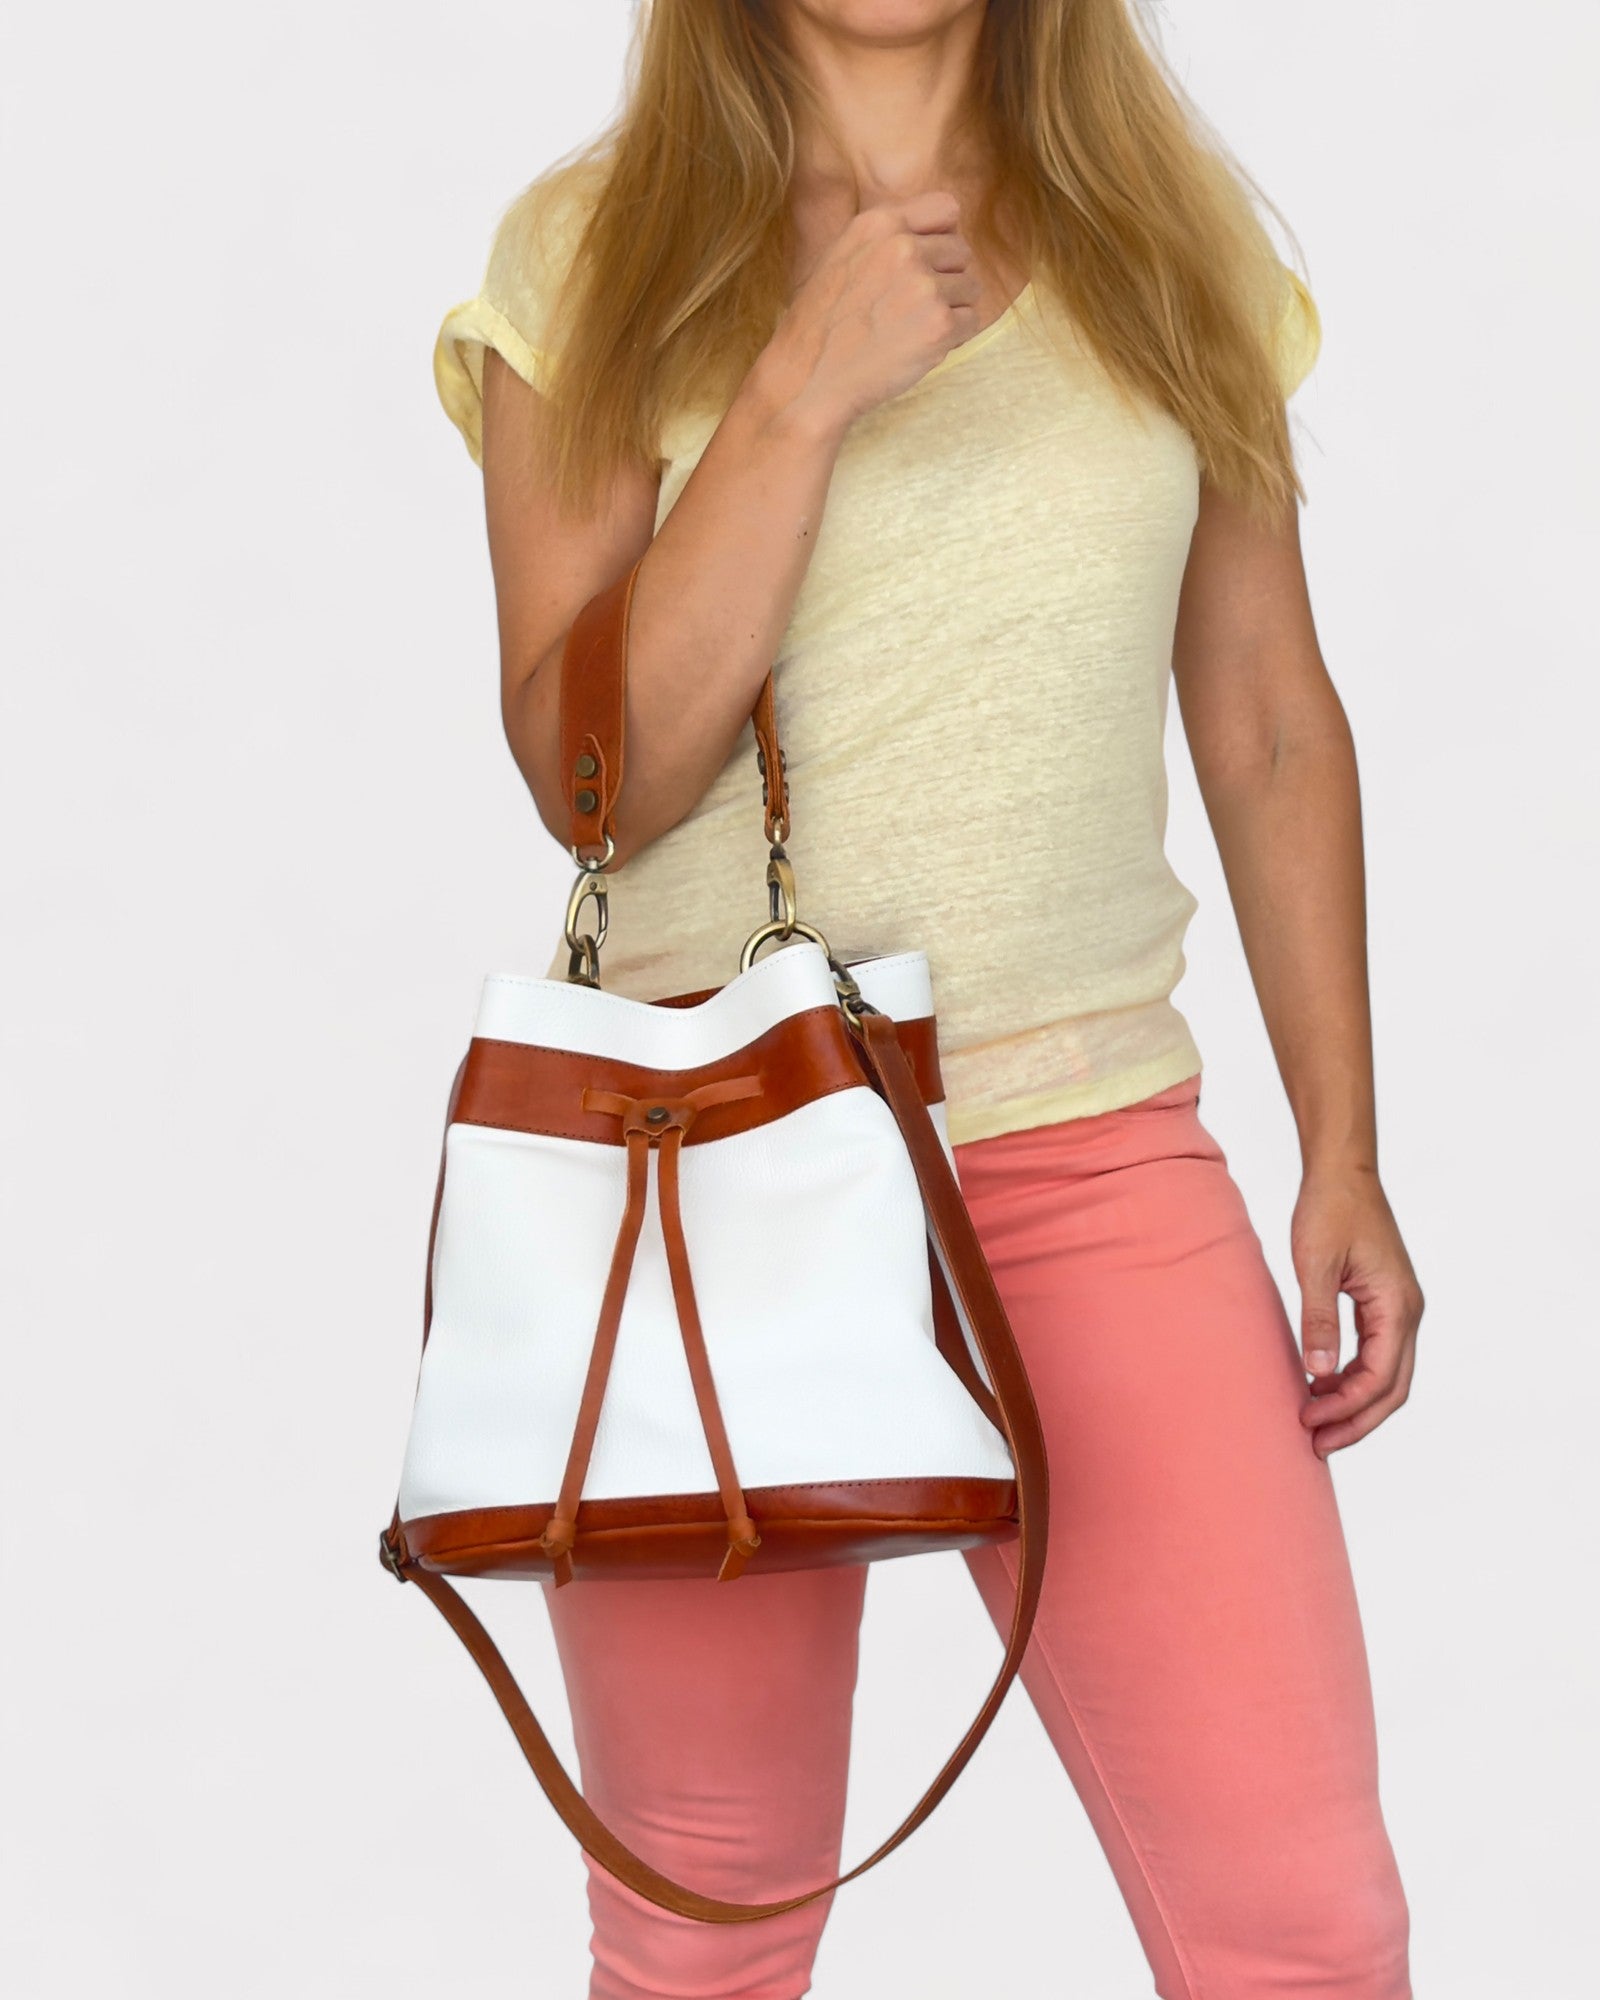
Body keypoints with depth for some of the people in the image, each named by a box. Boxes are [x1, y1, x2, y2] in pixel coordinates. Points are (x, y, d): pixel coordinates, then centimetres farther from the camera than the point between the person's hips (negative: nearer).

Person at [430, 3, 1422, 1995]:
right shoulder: (585, 260, 0)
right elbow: (591, 776, -9)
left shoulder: (1175, 229, 8)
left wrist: (1343, 1153, 9)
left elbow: (1270, 720, 11)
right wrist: (801, 393, -16)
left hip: (1095, 1153, 2)